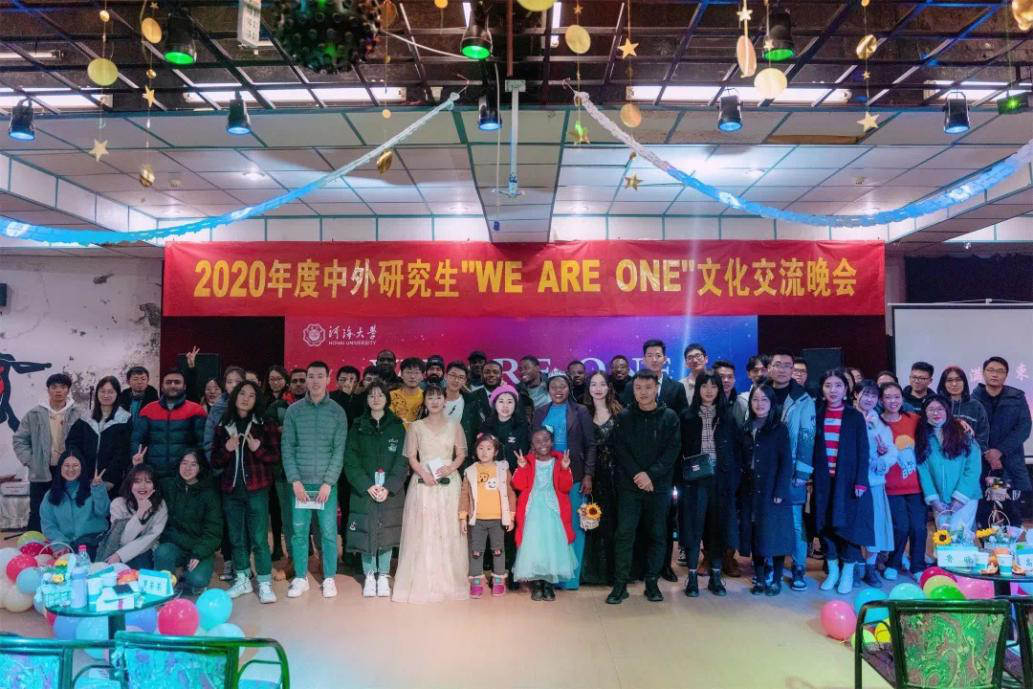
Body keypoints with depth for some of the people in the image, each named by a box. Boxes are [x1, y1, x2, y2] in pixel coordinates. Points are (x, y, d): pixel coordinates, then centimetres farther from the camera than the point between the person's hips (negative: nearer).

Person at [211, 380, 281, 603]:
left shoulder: (265, 424, 0)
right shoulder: (223, 425, 9)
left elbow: (276, 456, -1)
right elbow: (214, 461, 10)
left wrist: (258, 449, -18)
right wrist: (227, 449, -10)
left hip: (256, 488, -3)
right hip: (230, 489, 4)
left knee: (259, 537, -4)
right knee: (236, 537, 11)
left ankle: (265, 583, 3)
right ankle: (242, 580, 23)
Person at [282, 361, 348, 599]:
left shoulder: (337, 411, 1)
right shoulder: (293, 410, 3)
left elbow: (339, 450, -2)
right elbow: (287, 447, 1)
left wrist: (328, 483, -10)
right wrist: (295, 481, -8)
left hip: (326, 483, -1)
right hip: (300, 483, 1)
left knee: (328, 532, 2)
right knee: (298, 531, 6)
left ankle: (329, 578, 16)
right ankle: (300, 578, 19)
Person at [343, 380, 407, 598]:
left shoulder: (397, 427, 4)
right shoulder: (358, 427, 5)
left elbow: (402, 460, -1)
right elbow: (351, 460, -1)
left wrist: (388, 487, -13)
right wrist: (368, 486, -13)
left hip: (390, 491, 0)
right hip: (363, 490, 0)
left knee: (387, 533, 2)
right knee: (366, 532, 1)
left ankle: (383, 576, 14)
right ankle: (369, 576, 15)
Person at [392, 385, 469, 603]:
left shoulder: (454, 426, 10)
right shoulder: (416, 427, 8)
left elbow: (461, 454, 7)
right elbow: (411, 456, 2)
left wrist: (450, 468, -11)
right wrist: (424, 474, -13)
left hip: (449, 483, 1)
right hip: (423, 483, 0)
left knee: (448, 531, 1)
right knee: (423, 531, -2)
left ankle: (449, 581, 10)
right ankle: (422, 582, 5)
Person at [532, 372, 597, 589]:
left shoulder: (580, 412, 3)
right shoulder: (540, 412, 10)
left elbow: (590, 445, 0)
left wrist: (588, 475, -7)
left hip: (574, 475, -2)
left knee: (573, 525, 1)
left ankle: (571, 576, 10)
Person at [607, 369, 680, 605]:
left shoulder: (670, 417, 1)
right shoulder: (624, 417, 4)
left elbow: (673, 450, -5)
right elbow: (620, 450, -1)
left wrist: (651, 475, -14)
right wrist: (636, 474, -14)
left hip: (659, 486, 0)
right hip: (629, 485, 0)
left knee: (657, 535, 6)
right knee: (624, 533, -3)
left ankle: (652, 582, 18)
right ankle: (620, 583, 4)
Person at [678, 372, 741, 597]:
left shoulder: (727, 416, 7)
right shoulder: (687, 416, 2)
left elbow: (735, 449, 6)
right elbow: (679, 449, 1)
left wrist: (735, 478, -2)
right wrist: (679, 478, -7)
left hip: (720, 478, 2)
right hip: (694, 479, -1)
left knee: (718, 526, 6)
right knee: (693, 526, 1)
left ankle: (715, 576, 16)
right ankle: (692, 577, 9)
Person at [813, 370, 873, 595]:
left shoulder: (855, 416, -2)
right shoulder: (818, 415, 4)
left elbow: (862, 451, -4)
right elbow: (812, 448, 6)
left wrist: (861, 481, -10)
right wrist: (812, 475, 0)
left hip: (847, 479, -2)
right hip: (824, 480, 2)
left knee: (848, 524, 1)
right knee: (826, 524, 6)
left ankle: (847, 573, 15)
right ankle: (832, 571, 20)